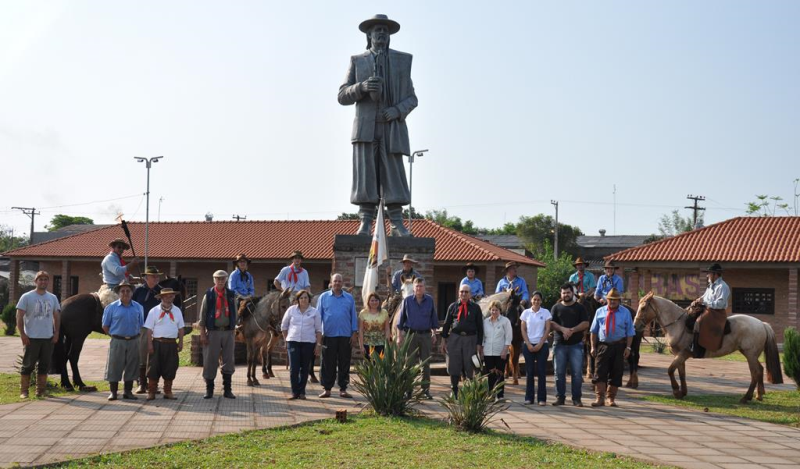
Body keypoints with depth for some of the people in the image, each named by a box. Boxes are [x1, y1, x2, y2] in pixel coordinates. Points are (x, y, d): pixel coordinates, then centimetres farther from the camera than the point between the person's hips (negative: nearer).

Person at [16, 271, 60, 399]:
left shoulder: (53, 298, 11)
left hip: (48, 338, 4)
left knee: (44, 365, 8)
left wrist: (56, 333, 5)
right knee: (28, 365, 0)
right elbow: (19, 317, -4)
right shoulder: (26, 297, -2)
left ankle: (40, 391, 16)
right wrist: (22, 334, -11)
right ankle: (24, 391, 8)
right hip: (31, 338, -4)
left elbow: (56, 317, 16)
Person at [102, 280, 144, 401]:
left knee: (131, 367, 7)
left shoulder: (138, 307, 8)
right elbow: (105, 326, 4)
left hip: (133, 341, 3)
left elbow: (141, 325, 14)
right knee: (114, 367, -1)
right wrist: (114, 335, 1)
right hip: (117, 341, -2)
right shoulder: (111, 307, 0)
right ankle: (113, 392, 7)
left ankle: (128, 391, 17)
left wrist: (135, 335, 5)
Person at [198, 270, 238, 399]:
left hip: (228, 331, 2)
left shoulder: (231, 295, 7)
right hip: (213, 331, -2)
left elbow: (234, 313, 11)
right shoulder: (209, 295, -1)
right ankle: (209, 390, 12)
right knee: (210, 361, 1)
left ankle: (227, 390, 12)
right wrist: (202, 333, -7)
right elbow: (202, 314, -2)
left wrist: (233, 329, 6)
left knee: (228, 361, 4)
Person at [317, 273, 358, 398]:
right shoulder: (323, 297, 7)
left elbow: (353, 316, 8)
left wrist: (355, 333, 1)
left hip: (345, 336, 1)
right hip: (329, 335, -1)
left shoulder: (349, 298, 9)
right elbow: (318, 315, 7)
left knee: (344, 363, 4)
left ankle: (343, 389, 11)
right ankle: (327, 388, 9)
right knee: (328, 363, 2)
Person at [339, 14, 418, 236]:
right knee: (365, 175, -7)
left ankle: (397, 225, -6)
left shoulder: (403, 60, 13)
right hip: (365, 128, 0)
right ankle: (365, 224, -6)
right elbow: (343, 96, 6)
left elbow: (411, 99, 12)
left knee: (393, 175, -7)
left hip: (392, 128, 0)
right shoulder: (357, 61, 12)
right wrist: (362, 87, -15)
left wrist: (398, 111, -11)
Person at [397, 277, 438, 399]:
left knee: (426, 363, 2)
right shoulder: (407, 301, 2)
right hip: (410, 334, -1)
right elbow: (401, 319, 6)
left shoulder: (430, 300, 5)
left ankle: (426, 389, 8)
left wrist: (434, 334, 7)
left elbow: (434, 318, 11)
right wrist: (399, 336, 3)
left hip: (425, 335, 1)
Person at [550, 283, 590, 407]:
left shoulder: (580, 307, 8)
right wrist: (563, 329, -16)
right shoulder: (556, 307, 11)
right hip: (559, 344, 1)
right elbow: (551, 323, 1)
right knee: (559, 372, 2)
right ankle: (560, 397, 10)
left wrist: (572, 330, -14)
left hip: (576, 344, -1)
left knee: (577, 372, -4)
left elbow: (586, 323, -1)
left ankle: (576, 398, 1)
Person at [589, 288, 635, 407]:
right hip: (603, 345, 0)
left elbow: (630, 332, 3)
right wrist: (593, 346, 3)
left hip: (619, 346, 0)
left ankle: (612, 398, 16)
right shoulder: (600, 311, 6)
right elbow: (594, 331, 8)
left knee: (616, 373, 5)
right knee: (600, 371, -8)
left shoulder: (625, 312, 4)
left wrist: (628, 347, -6)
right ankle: (600, 398, -7)